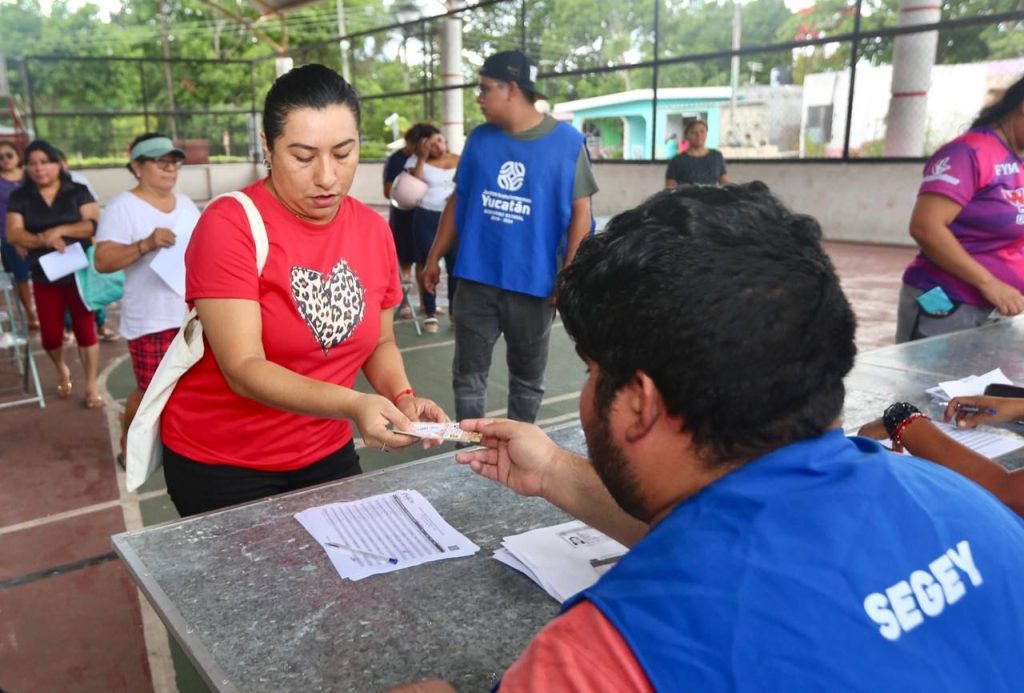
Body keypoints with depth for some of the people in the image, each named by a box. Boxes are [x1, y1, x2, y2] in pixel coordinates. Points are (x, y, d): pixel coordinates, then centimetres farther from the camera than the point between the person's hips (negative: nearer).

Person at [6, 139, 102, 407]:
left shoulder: (78, 191, -1)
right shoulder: (19, 197, 4)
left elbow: (94, 224, -12)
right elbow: (14, 234, -7)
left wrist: (60, 230, -24)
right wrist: (44, 239, -25)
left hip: (80, 272, -2)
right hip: (44, 276, 2)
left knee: (85, 329, 1)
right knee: (51, 335, 6)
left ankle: (91, 385, 11)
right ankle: (62, 370, 37)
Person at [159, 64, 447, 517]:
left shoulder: (374, 230, -4)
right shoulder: (228, 226, -20)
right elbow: (243, 369, -26)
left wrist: (401, 397, -14)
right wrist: (353, 406, -39)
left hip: (327, 454, 5)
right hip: (220, 464, -4)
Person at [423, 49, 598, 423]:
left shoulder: (566, 141, -7)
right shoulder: (479, 139, 4)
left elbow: (580, 213, -6)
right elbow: (457, 202, 11)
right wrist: (435, 257, 10)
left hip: (534, 282, -3)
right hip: (476, 278, 3)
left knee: (528, 375, 13)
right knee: (468, 370, 9)